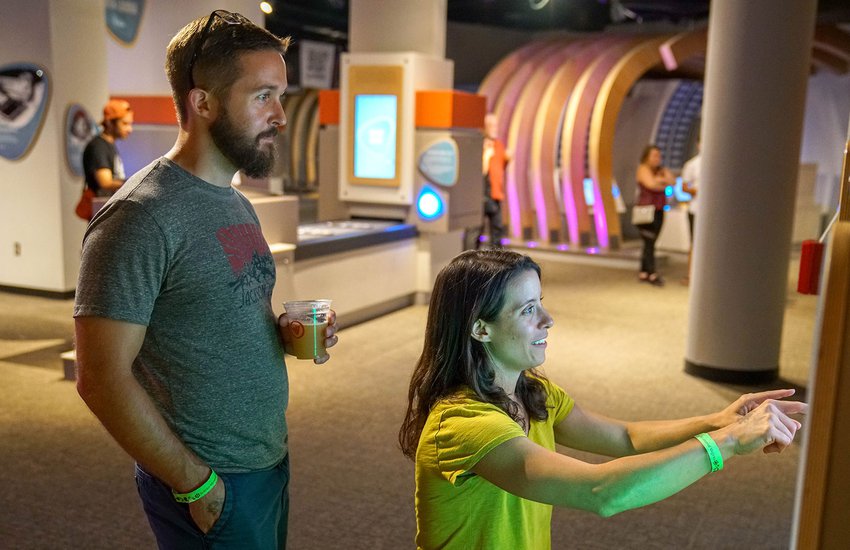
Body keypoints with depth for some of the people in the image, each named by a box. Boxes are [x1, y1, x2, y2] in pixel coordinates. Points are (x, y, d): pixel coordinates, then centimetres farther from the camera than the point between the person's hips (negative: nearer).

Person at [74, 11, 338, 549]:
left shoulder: (237, 204, 7)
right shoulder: (142, 216, -20)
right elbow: (102, 379, -21)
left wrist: (286, 331, -2)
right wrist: (196, 483, -15)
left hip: (270, 461, 8)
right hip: (212, 487, -8)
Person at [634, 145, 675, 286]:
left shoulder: (662, 170, 15)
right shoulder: (643, 169, -4)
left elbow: (672, 181, 1)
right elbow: (651, 184, -18)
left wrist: (659, 179, -10)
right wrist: (664, 184, -3)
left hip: (659, 212, 6)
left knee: (650, 243, 6)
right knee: (649, 243, -10)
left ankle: (643, 273, 9)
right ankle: (653, 274, -13)